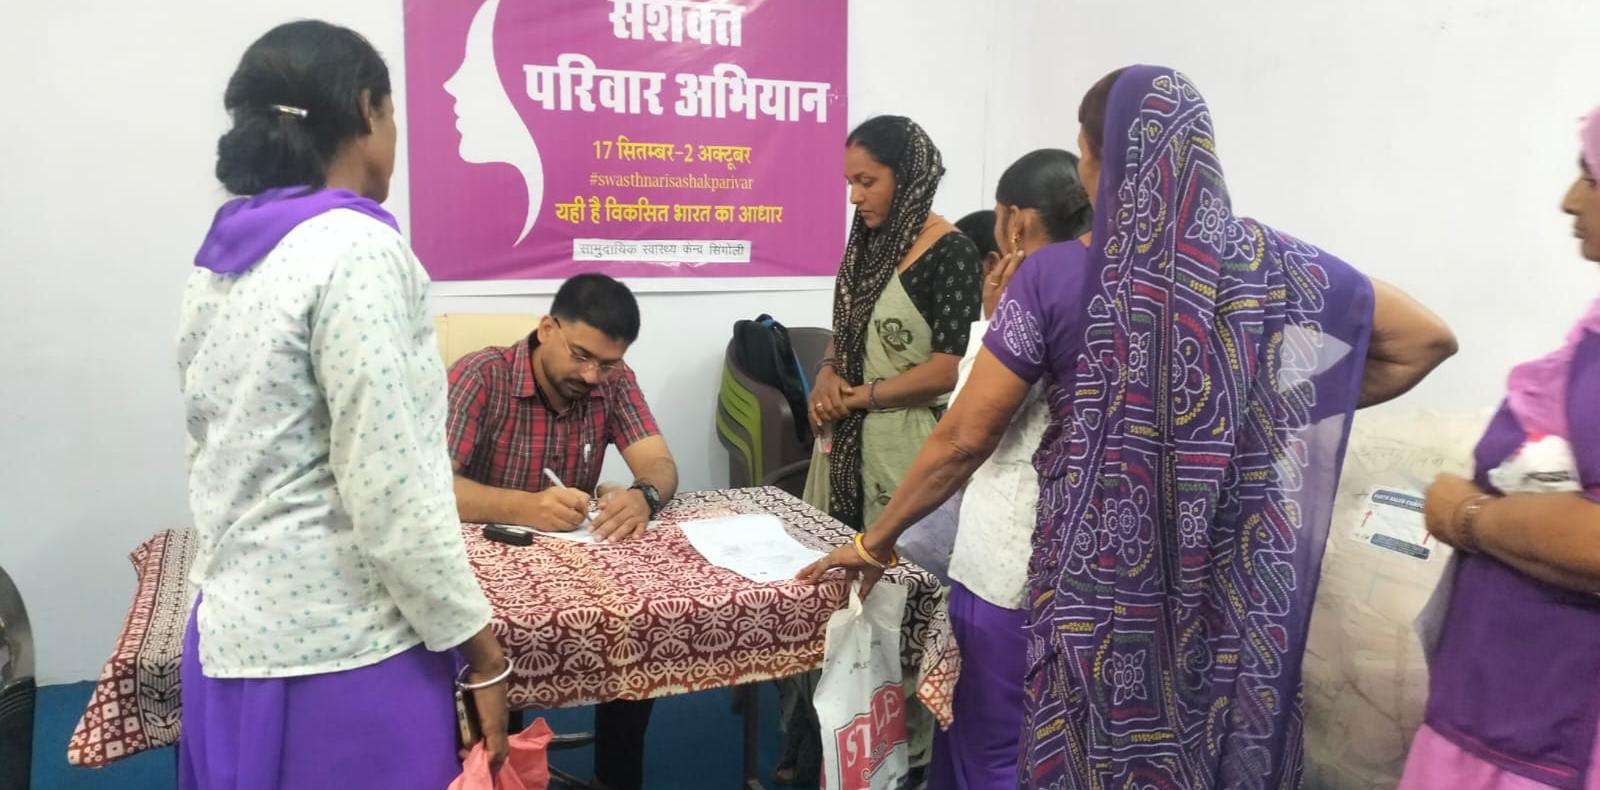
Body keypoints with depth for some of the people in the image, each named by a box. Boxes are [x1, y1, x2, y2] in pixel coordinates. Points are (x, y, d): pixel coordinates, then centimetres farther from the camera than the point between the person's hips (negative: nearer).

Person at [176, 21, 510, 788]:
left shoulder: (220, 258, 7)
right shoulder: (356, 250, -17)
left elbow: (218, 456, 12)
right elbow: (393, 497, -21)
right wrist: (483, 654, -12)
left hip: (237, 639, 8)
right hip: (339, 655, -8)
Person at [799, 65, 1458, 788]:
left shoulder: (1055, 275, -12)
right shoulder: (1272, 264, -2)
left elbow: (964, 438, -9)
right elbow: (1427, 341, 6)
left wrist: (877, 540, 3)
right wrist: (1294, 408, 10)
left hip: (1099, 579, -3)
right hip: (1233, 579, 3)